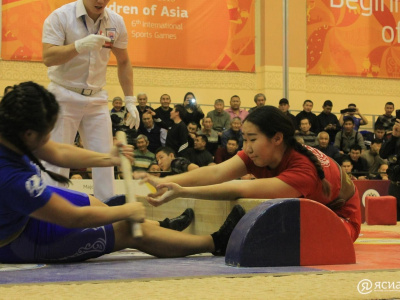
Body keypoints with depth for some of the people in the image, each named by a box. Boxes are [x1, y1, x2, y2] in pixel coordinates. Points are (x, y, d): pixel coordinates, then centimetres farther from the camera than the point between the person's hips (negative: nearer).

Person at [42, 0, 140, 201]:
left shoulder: (115, 22, 2)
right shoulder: (60, 17, -11)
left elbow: (123, 62, 14)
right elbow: (48, 58, -22)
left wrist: (130, 101, 10)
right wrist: (80, 45, -36)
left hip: (97, 99, 4)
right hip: (64, 96, -4)